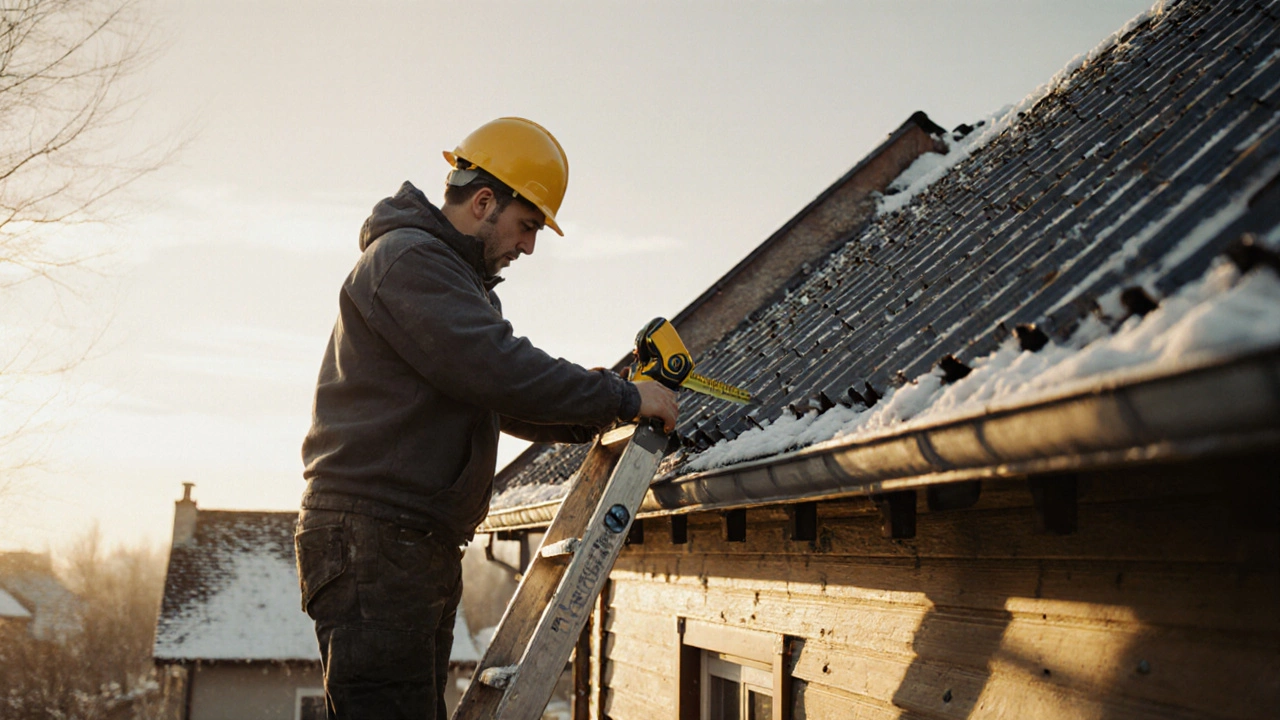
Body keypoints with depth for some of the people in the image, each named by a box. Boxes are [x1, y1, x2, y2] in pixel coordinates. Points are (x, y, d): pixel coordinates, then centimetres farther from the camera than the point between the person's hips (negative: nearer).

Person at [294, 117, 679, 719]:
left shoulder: (458, 278, 25)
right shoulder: (407, 260, -10)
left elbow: (499, 404, 27)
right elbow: (500, 370, -21)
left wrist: (594, 418, 12)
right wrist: (623, 398, -13)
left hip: (421, 548, 11)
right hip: (372, 539, -11)